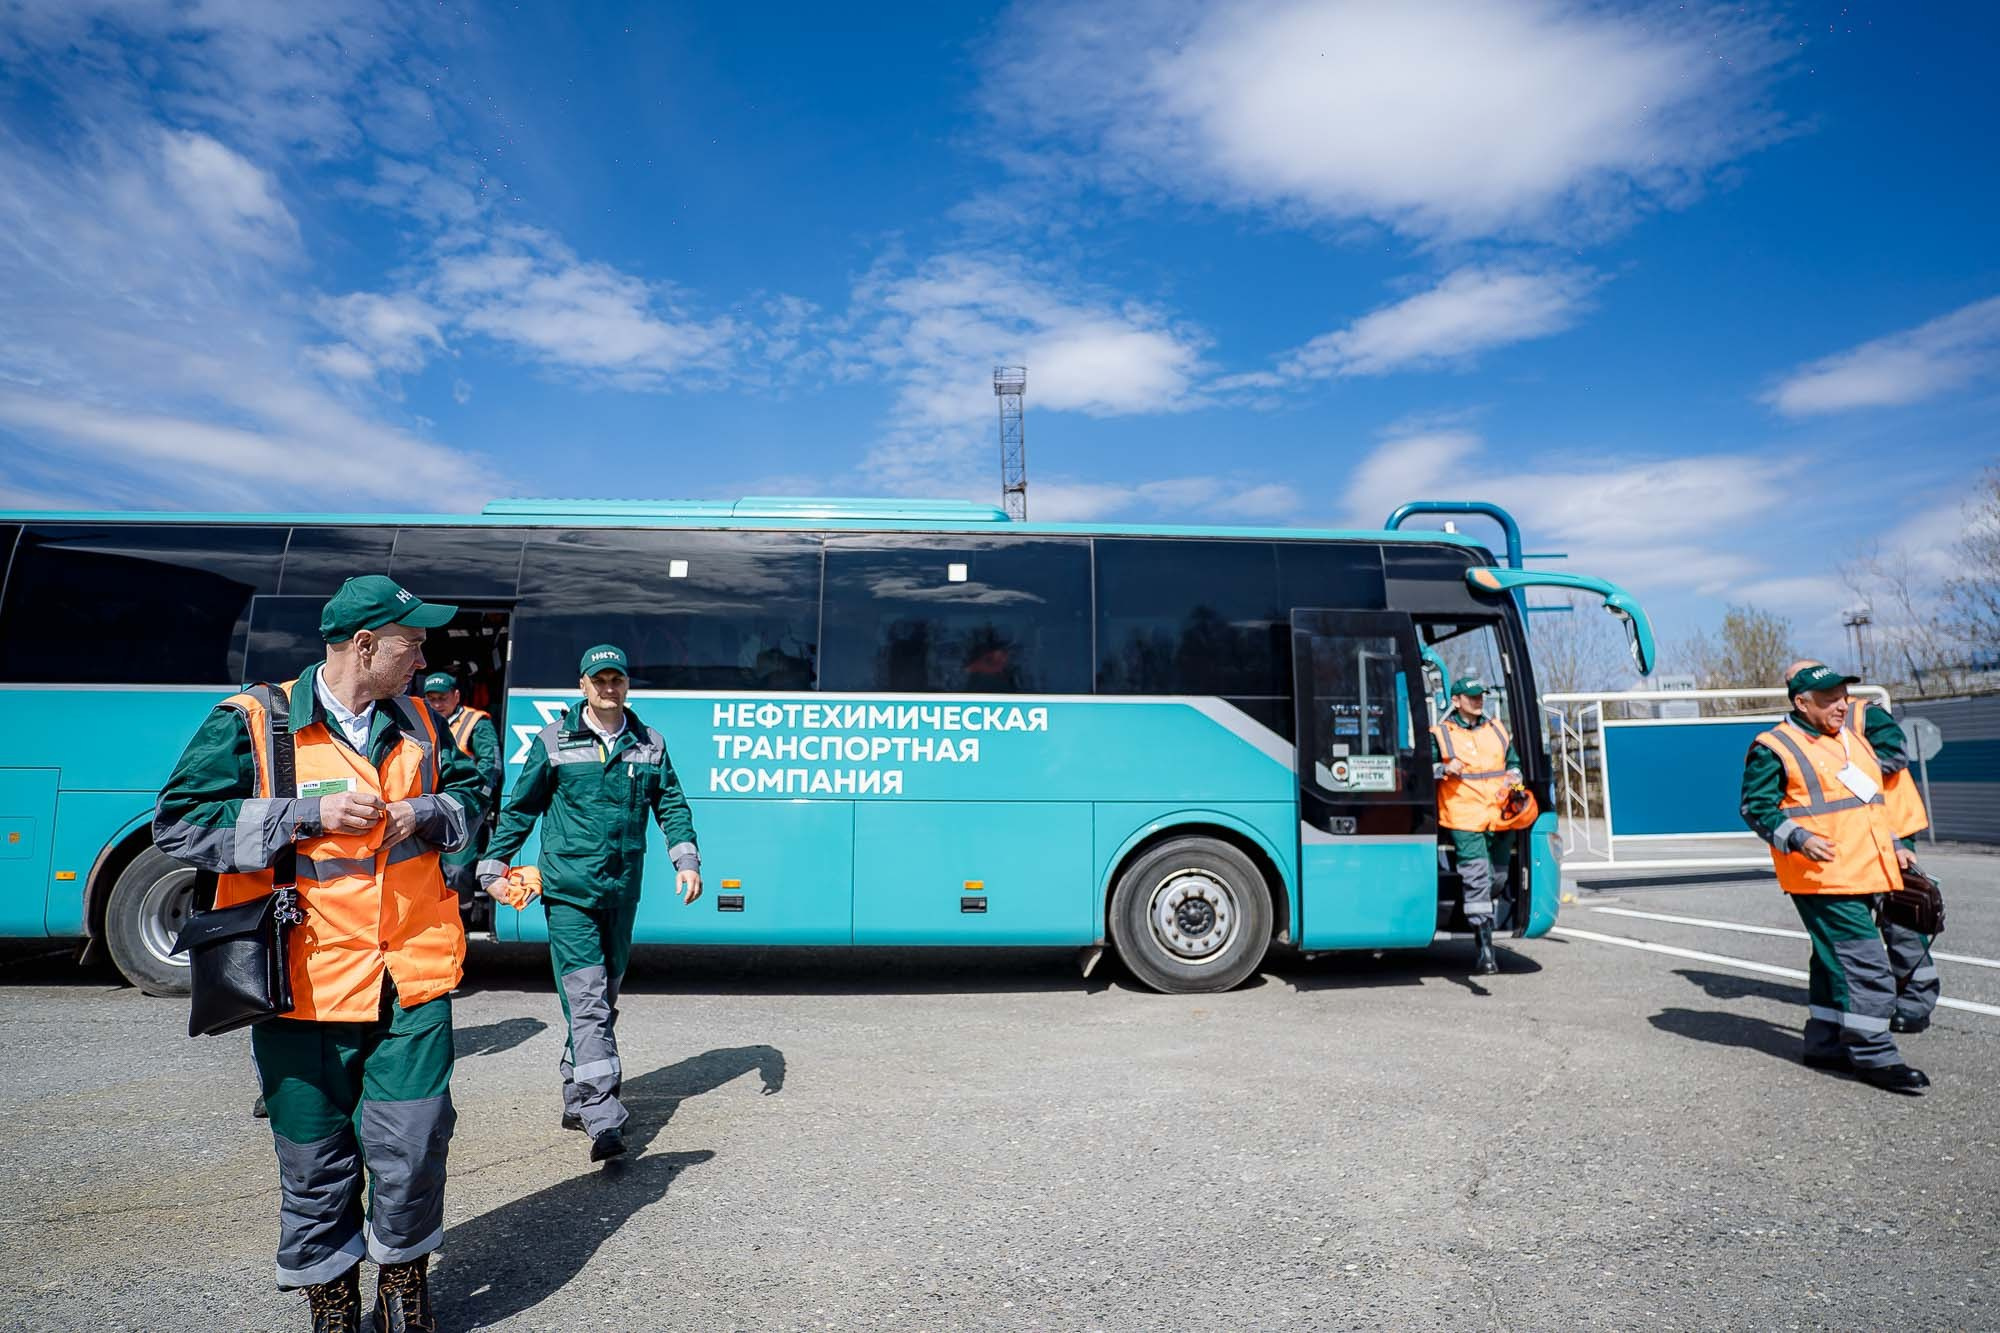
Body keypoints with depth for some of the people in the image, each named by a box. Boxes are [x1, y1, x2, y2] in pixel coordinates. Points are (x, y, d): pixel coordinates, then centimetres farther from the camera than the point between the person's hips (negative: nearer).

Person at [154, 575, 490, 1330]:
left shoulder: (418, 724, 8)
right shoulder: (253, 722, -5)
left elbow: (470, 796, 19)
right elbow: (177, 825, -7)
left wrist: (425, 813, -3)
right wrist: (309, 815, -17)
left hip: (411, 982, 3)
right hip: (306, 985, -2)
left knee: (413, 1149, 3)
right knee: (317, 1161, 11)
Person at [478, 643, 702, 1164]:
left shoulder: (650, 744, 7)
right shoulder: (554, 741, 0)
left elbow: (671, 805, 11)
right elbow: (520, 807, 8)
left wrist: (686, 859, 0)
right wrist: (493, 866, 9)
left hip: (622, 892, 4)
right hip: (567, 890, -4)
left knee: (604, 999, 14)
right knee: (586, 1000, -11)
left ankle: (577, 1099, 30)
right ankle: (603, 1120, -11)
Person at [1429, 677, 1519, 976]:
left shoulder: (1497, 730, 17)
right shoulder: (1440, 734, 3)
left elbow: (1514, 763, 27)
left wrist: (1513, 778, 6)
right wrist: (1445, 769, -14)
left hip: (1500, 817, 5)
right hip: (1464, 820, -5)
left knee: (1498, 877, 12)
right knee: (1476, 880, -12)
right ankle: (1485, 947, -11)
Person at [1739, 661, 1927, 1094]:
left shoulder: (1854, 741, 18)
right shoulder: (1774, 748, -9)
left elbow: (1869, 802, 29)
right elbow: (1756, 808, -11)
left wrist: (1893, 846, 23)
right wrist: (1799, 838, -23)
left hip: (1863, 876, 9)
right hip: (1821, 878, -8)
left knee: (1836, 961, 15)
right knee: (1865, 965, -9)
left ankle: (1825, 1042, 25)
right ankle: (1874, 1057, 0)